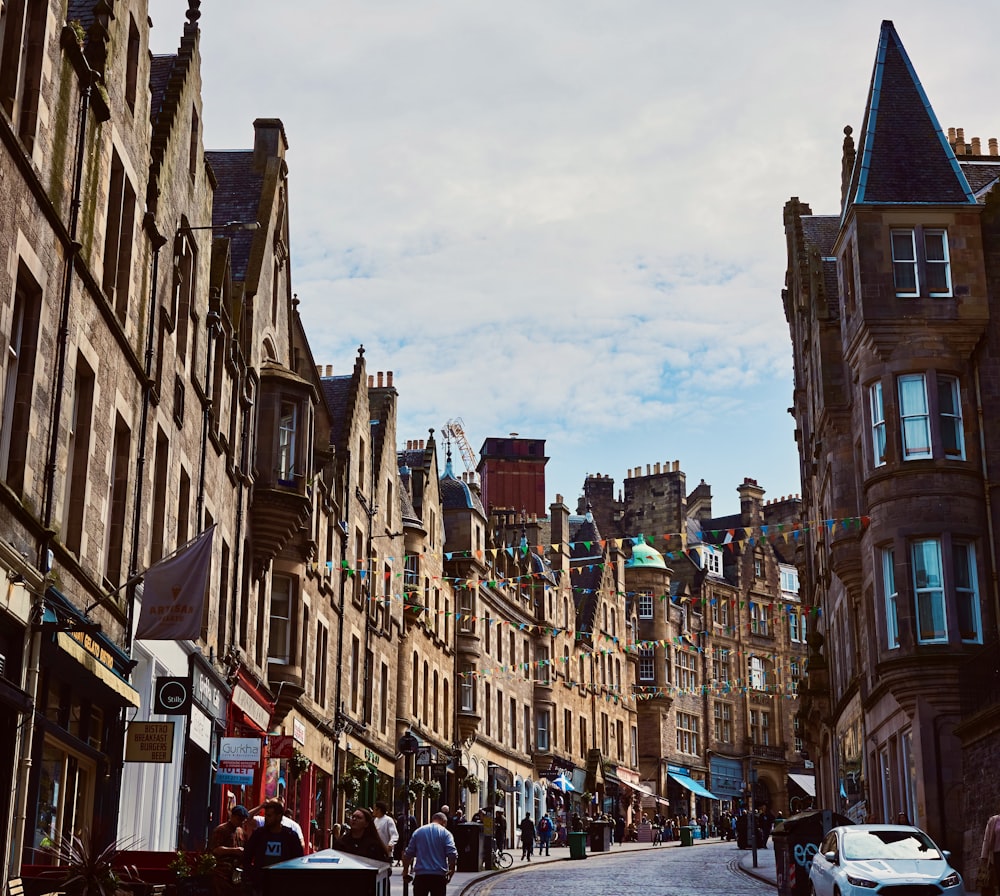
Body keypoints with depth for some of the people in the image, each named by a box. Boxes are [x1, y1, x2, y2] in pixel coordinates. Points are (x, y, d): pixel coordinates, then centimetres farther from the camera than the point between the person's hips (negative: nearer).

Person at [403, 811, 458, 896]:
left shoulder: (418, 831, 10)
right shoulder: (445, 833, 0)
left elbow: (408, 853, 11)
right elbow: (452, 854, -12)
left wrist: (406, 870, 22)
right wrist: (451, 870, 2)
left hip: (420, 874, 2)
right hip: (439, 875, -2)